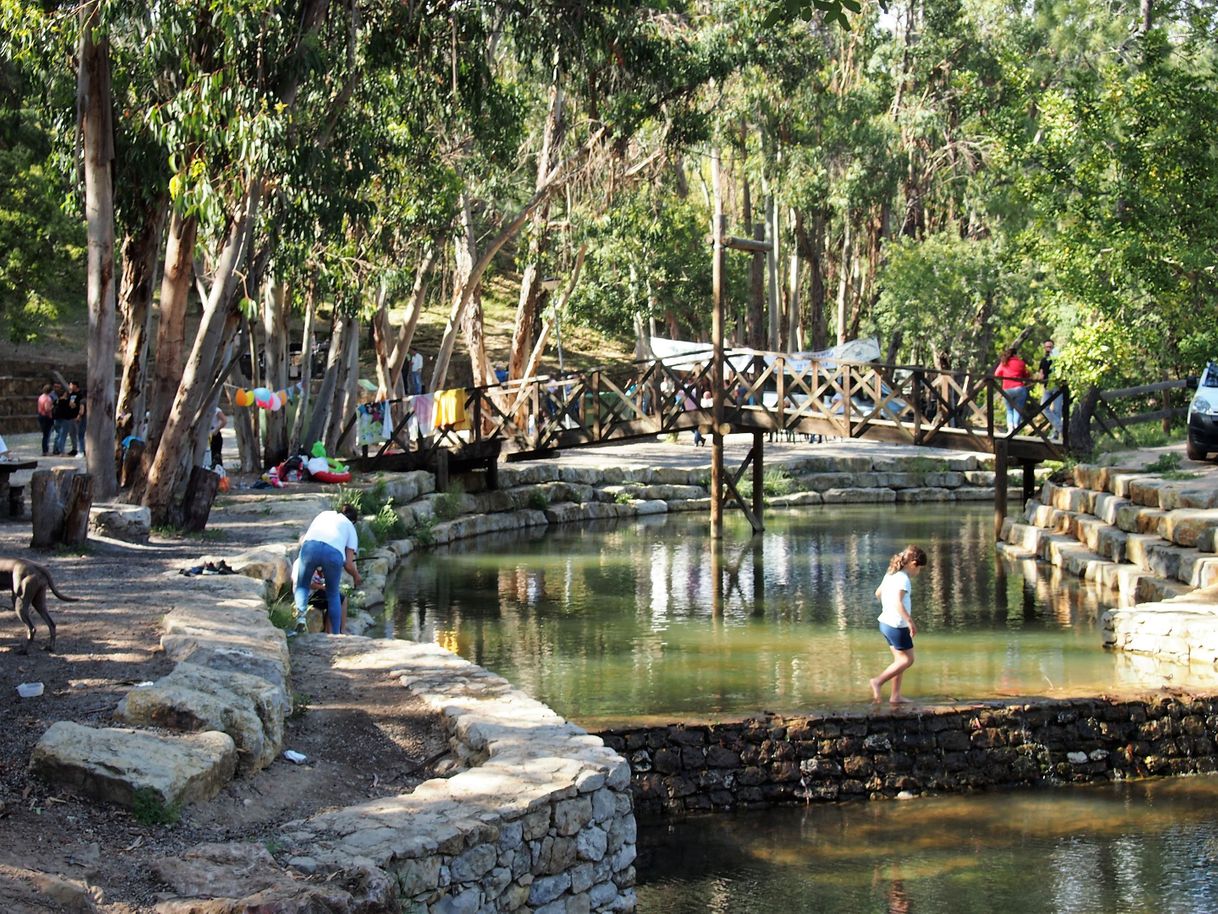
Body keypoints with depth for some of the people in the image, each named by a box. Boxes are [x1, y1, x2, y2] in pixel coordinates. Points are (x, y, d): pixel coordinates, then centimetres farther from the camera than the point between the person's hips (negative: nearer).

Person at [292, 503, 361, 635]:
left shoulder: (324, 514, 36)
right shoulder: (350, 528, 29)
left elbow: (303, 539, 34)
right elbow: (348, 564, 19)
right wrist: (356, 576, 40)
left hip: (310, 546, 0)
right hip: (334, 553, 0)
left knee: (301, 586, 20)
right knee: (333, 595, 22)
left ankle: (301, 613, -10)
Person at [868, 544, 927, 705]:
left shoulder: (890, 575, 9)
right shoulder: (903, 579, -19)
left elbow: (878, 592, 22)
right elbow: (898, 602, -30)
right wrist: (910, 621, -29)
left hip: (885, 622, 9)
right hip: (897, 625, -9)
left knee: (900, 659, 15)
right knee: (907, 659, 1)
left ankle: (896, 695, 15)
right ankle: (878, 681, -5)